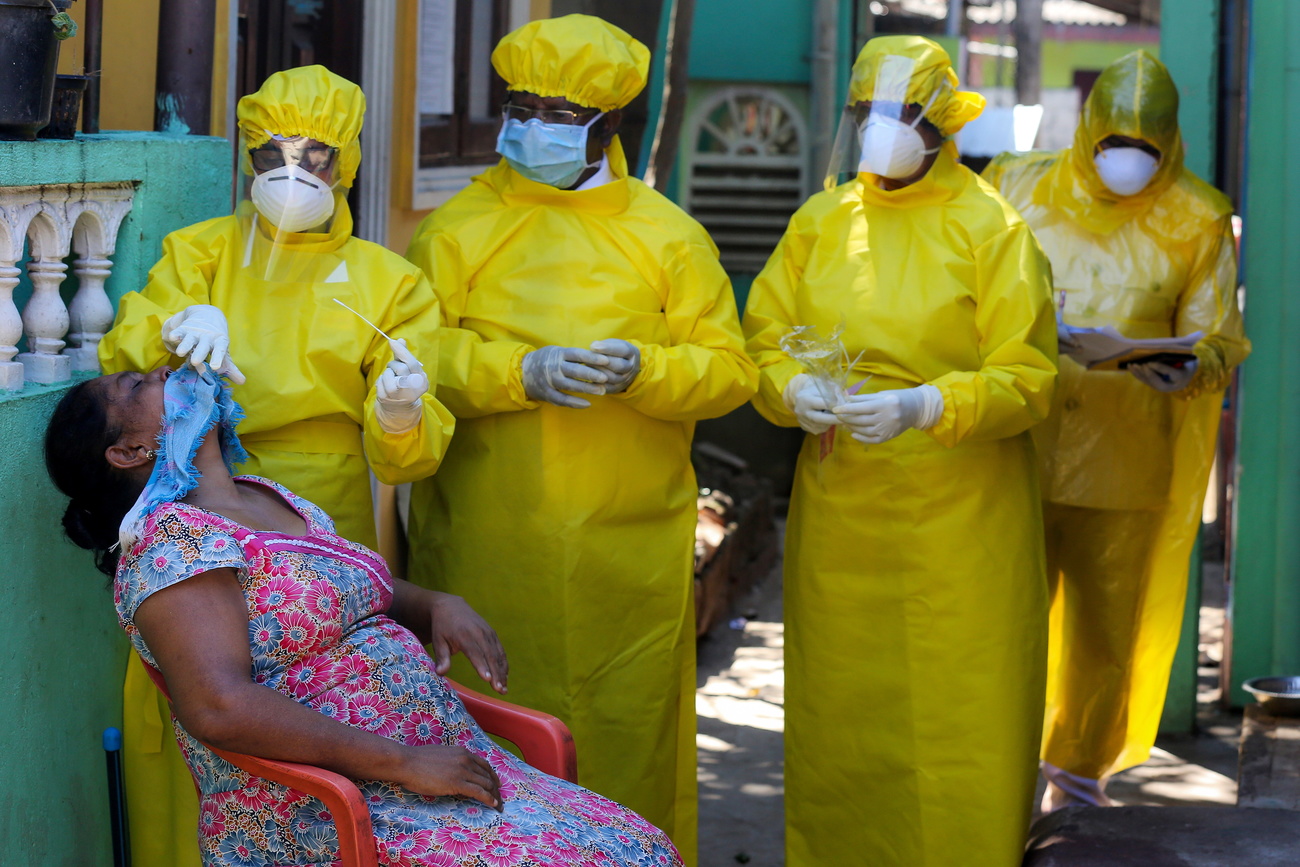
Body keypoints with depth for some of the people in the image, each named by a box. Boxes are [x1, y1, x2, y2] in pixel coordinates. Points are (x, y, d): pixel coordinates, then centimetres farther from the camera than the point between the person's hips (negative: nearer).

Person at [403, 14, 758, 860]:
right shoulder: (458, 229, 7)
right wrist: (522, 372, -19)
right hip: (487, 558, 0)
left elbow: (728, 368, 3)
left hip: (631, 558, 0)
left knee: (629, 744, 4)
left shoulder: (667, 235, 8)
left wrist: (642, 370, -16)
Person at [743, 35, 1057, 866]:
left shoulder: (993, 230, -4)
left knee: (958, 715, -1)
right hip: (838, 514, 4)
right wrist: (794, 391, -12)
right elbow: (763, 343, 10)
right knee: (840, 711, 9)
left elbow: (1027, 381, -9)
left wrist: (925, 407, -24)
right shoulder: (820, 221, 9)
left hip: (959, 518, -3)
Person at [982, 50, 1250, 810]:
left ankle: (1081, 772, 29)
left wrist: (1188, 370, -22)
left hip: (1125, 463, 1)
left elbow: (1218, 341, 2)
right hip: (1019, 450, 0)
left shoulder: (1197, 222, 3)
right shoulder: (1019, 190, 5)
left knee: (1106, 632, 10)